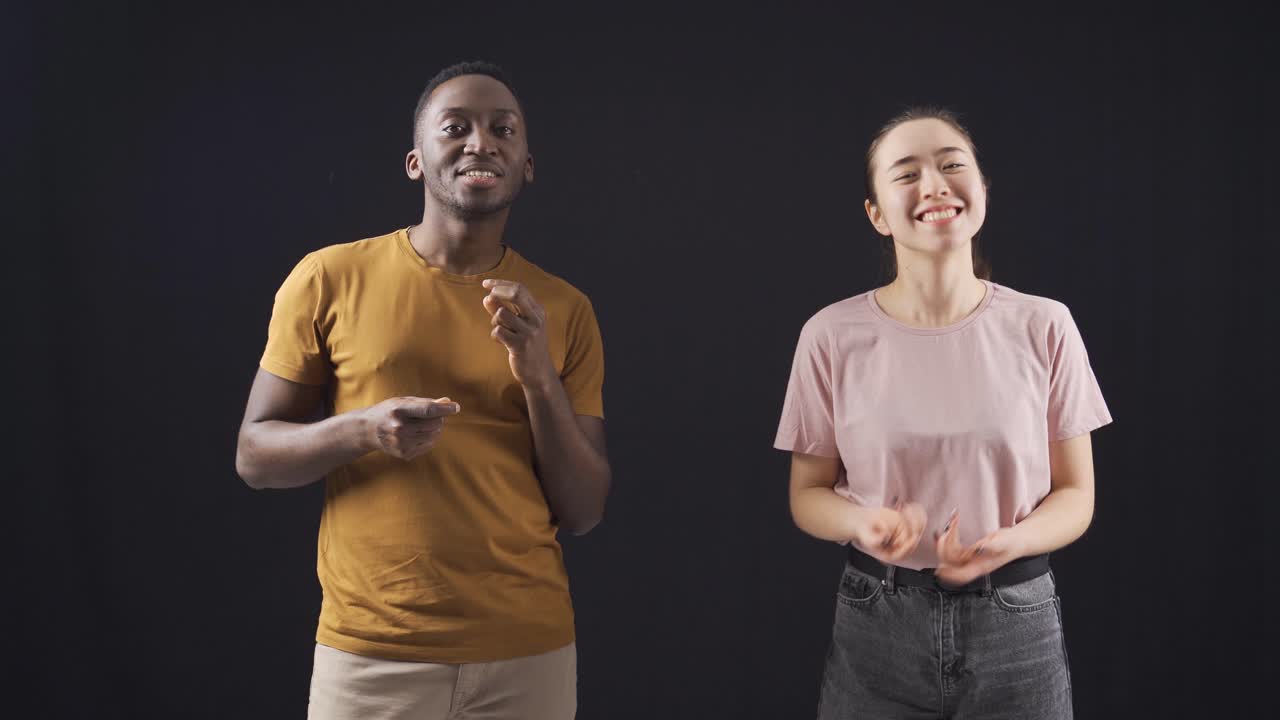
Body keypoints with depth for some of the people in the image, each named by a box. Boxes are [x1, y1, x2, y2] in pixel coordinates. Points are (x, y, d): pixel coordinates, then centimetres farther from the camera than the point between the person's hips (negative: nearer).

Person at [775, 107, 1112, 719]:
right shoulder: (833, 336, -6)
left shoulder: (1043, 327, -5)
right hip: (876, 626, 0)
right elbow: (808, 494, 3)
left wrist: (1009, 542, -18)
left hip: (1017, 622, 0)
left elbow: (1074, 495, 2)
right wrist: (863, 522, -18)